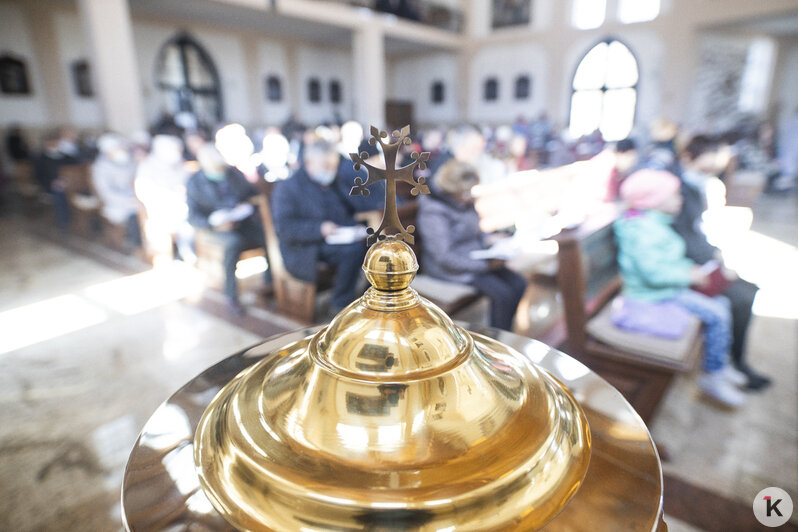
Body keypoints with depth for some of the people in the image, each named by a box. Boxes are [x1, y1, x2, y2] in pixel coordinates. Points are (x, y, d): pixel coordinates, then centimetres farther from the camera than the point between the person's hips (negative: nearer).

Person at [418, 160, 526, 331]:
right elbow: (445, 258, -24)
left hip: (476, 257, 8)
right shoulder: (433, 212, -21)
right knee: (502, 293, -22)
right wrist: (486, 265, -22)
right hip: (450, 269, -8)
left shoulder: (468, 202, 4)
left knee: (518, 284, -6)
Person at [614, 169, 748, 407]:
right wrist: (689, 275, -18)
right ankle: (713, 376, 1)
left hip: (672, 287, 11)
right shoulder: (641, 230, -24)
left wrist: (690, 267, 6)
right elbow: (653, 273, -29)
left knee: (722, 302, 10)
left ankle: (721, 364, 22)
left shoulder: (657, 223, 11)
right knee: (717, 314, -14)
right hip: (655, 296, -11)